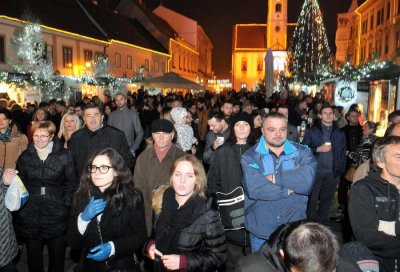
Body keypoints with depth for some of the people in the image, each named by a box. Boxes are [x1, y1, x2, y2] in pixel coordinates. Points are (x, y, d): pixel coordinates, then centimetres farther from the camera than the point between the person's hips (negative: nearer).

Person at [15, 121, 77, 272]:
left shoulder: (64, 156, -4)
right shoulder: (25, 156, 4)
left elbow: (71, 182, -1)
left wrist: (66, 204, -6)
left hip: (56, 213, -2)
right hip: (30, 215, 2)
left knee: (57, 253, 12)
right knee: (33, 253, 13)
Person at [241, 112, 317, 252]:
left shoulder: (302, 152, -3)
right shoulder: (250, 156, -8)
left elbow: (306, 182, -21)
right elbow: (254, 189, -24)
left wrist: (273, 177, -18)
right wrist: (291, 189, -17)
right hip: (260, 230, -1)